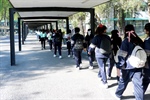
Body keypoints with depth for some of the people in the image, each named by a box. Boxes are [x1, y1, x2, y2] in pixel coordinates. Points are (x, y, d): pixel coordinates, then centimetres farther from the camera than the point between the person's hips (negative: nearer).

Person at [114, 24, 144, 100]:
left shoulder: (126, 41, -9)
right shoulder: (139, 40, 6)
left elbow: (122, 55, -14)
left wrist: (119, 66, -13)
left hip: (128, 66, -3)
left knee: (123, 81, 15)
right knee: (138, 84, 7)